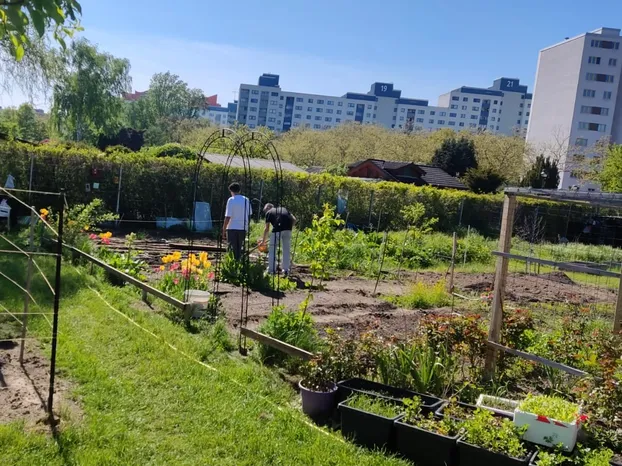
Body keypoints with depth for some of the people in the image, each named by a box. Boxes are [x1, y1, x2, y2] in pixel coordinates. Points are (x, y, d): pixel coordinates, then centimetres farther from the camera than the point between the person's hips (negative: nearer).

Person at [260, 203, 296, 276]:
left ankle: (271, 269, 14)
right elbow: (294, 219, 15)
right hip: (288, 230, 4)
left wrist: (263, 241, 27)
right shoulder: (284, 209, 29)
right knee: (286, 249, 16)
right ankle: (286, 270, 19)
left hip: (277, 229, -4)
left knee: (272, 249, 12)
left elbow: (267, 228, 18)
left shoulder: (268, 212, 18)